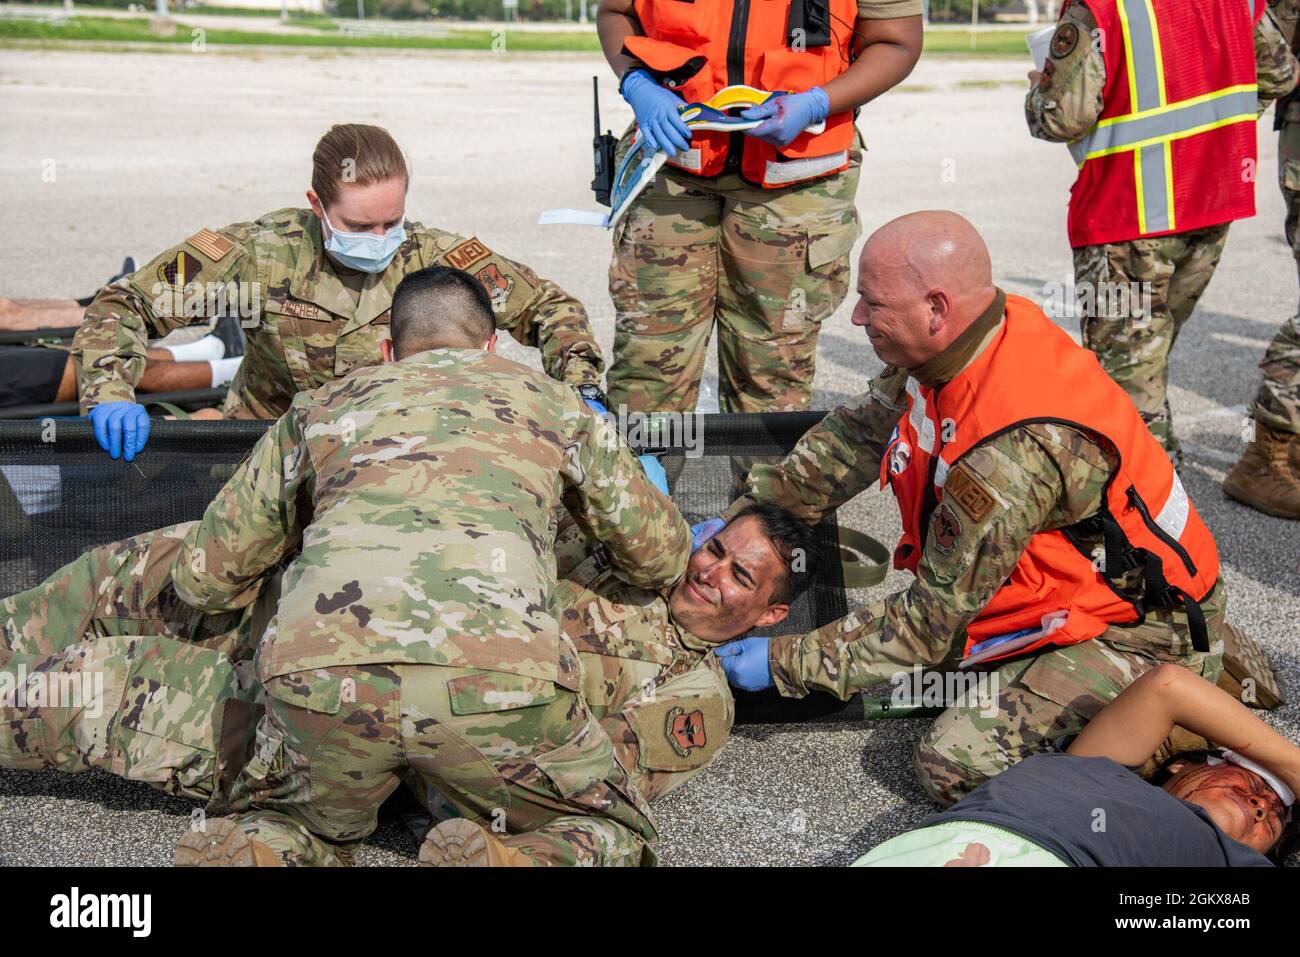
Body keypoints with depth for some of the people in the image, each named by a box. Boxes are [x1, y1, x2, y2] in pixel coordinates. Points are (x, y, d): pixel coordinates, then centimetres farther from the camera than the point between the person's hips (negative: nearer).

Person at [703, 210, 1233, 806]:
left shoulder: (1013, 450, -35)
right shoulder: (961, 341, -9)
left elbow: (935, 617, -25)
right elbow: (858, 433, 8)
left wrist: (786, 663, -16)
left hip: (1141, 635, -9)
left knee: (954, 764, -18)